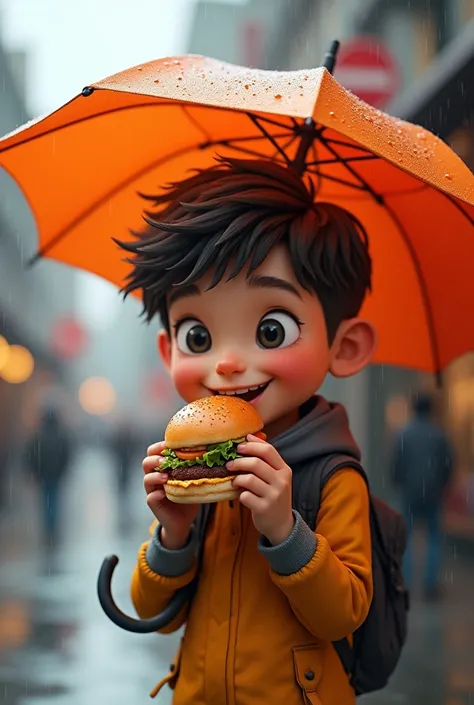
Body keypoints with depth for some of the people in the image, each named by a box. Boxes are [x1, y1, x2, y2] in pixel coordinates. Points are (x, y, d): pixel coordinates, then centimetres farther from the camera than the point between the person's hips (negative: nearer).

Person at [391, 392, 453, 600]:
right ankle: (431, 585, 5)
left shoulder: (404, 434, -6)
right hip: (433, 495, 0)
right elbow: (448, 465, -2)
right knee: (434, 539, 11)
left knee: (405, 538, 11)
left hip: (409, 494, 0)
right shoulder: (439, 434, -5)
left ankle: (404, 584, 6)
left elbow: (396, 464, -4)